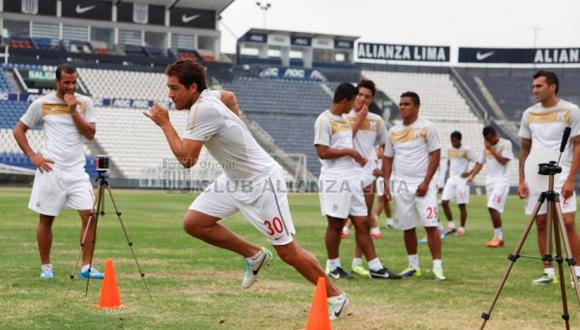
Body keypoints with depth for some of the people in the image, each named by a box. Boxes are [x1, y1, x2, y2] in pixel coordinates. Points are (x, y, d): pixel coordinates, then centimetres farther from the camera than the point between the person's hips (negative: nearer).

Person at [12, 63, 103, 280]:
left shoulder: (84, 103, 7)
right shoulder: (41, 104, 1)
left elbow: (90, 134, -2)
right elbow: (18, 131, 7)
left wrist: (73, 111, -11)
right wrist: (32, 156, -3)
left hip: (77, 170, 2)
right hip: (51, 170, -2)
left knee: (90, 215, -9)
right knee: (46, 219, 4)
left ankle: (87, 266, -2)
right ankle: (46, 266, 17)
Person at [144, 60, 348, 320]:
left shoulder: (204, 109, -26)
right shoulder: (207, 96, 1)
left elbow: (187, 159, -27)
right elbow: (229, 97, 24)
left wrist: (165, 124, -17)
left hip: (261, 181, -9)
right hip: (234, 179, 9)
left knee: (287, 251, -5)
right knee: (193, 223, 1)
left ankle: (335, 297, 12)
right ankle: (254, 256, 16)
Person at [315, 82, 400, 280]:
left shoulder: (344, 119, 17)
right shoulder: (324, 120, -10)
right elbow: (322, 152, -16)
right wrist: (349, 151, -12)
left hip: (352, 179, 8)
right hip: (335, 180, -8)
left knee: (362, 223, 6)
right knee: (336, 224, 0)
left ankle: (375, 267, 7)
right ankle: (333, 267, 12)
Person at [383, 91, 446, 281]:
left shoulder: (426, 128, -2)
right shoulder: (393, 131, 11)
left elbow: (435, 155, -5)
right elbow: (388, 159, 15)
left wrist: (426, 182, -13)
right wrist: (386, 184, 5)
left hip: (422, 184, -4)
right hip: (401, 185, 5)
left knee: (431, 225, -11)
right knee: (407, 227, 8)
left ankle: (437, 267, -11)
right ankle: (413, 266, 19)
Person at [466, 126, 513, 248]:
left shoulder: (505, 144, -4)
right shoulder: (486, 146, 14)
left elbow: (503, 161, -15)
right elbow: (480, 162, 16)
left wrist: (491, 149, -13)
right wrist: (472, 175, 2)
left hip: (501, 180, -7)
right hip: (489, 180, 7)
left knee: (493, 207, -19)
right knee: (493, 209, 5)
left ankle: (498, 236, -13)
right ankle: (498, 238, 10)